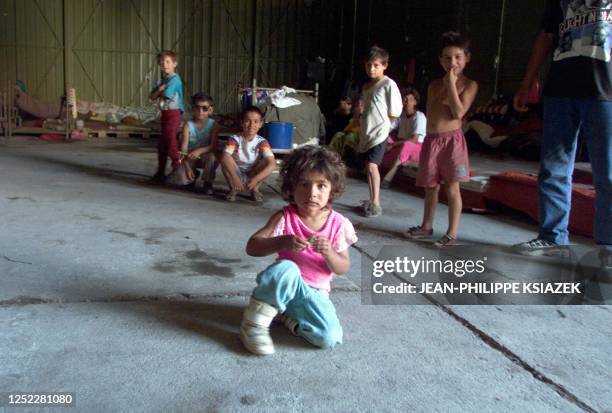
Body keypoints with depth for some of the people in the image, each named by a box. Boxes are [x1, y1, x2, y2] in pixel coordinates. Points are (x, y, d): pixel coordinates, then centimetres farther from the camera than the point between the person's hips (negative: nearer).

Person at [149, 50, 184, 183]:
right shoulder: (161, 80, 15)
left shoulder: (175, 79, -12)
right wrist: (161, 89, -9)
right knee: (162, 143, 11)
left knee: (170, 137, -17)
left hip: (174, 112, -8)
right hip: (165, 112, 8)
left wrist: (159, 91, -1)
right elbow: (152, 96, 7)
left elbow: (166, 94, -22)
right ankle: (160, 172, 19)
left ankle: (177, 166, -6)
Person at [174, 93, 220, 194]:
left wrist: (199, 151, -37)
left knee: (212, 157, -37)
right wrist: (187, 167, -26)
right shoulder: (188, 125, -9)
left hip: (205, 156, -1)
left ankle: (207, 182, -8)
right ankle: (194, 177, 18)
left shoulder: (213, 125, -11)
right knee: (181, 179, -22)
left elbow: (213, 146, -19)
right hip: (190, 158, 1)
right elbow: (184, 148, -14)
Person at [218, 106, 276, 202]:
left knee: (268, 161, -25)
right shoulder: (235, 139, -13)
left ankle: (255, 189, -5)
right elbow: (224, 157, -31)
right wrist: (235, 178, -43)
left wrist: (255, 179, -38)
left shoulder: (262, 142, -13)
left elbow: (272, 164, -27)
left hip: (253, 177, 1)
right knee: (225, 159, -27)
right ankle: (233, 189, -9)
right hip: (235, 175, 0)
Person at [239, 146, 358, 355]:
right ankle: (254, 322, -19)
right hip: (286, 286, -2)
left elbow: (343, 268, -5)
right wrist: (282, 243, -38)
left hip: (315, 293, 3)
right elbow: (252, 246, -20)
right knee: (286, 269, -38)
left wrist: (328, 253, -27)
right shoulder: (285, 218, -13)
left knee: (330, 338, -21)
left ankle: (288, 316, 7)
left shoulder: (338, 224, -8)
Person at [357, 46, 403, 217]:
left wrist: (382, 124, -1)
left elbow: (395, 112, -8)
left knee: (372, 165, -16)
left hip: (379, 132, -8)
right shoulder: (366, 86, 14)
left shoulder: (389, 84, -9)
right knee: (368, 166, 10)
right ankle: (372, 200, 20)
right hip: (366, 132, 8)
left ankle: (376, 203, -11)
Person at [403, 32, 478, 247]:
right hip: (431, 140, 5)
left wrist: (451, 84, -11)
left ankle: (452, 233, 6)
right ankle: (426, 226, 28)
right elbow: (431, 114, 2)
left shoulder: (469, 85, 0)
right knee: (430, 187, 13)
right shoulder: (435, 85, 13)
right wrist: (444, 86, 0)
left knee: (452, 188, -2)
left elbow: (459, 112, -14)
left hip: (452, 140, -5)